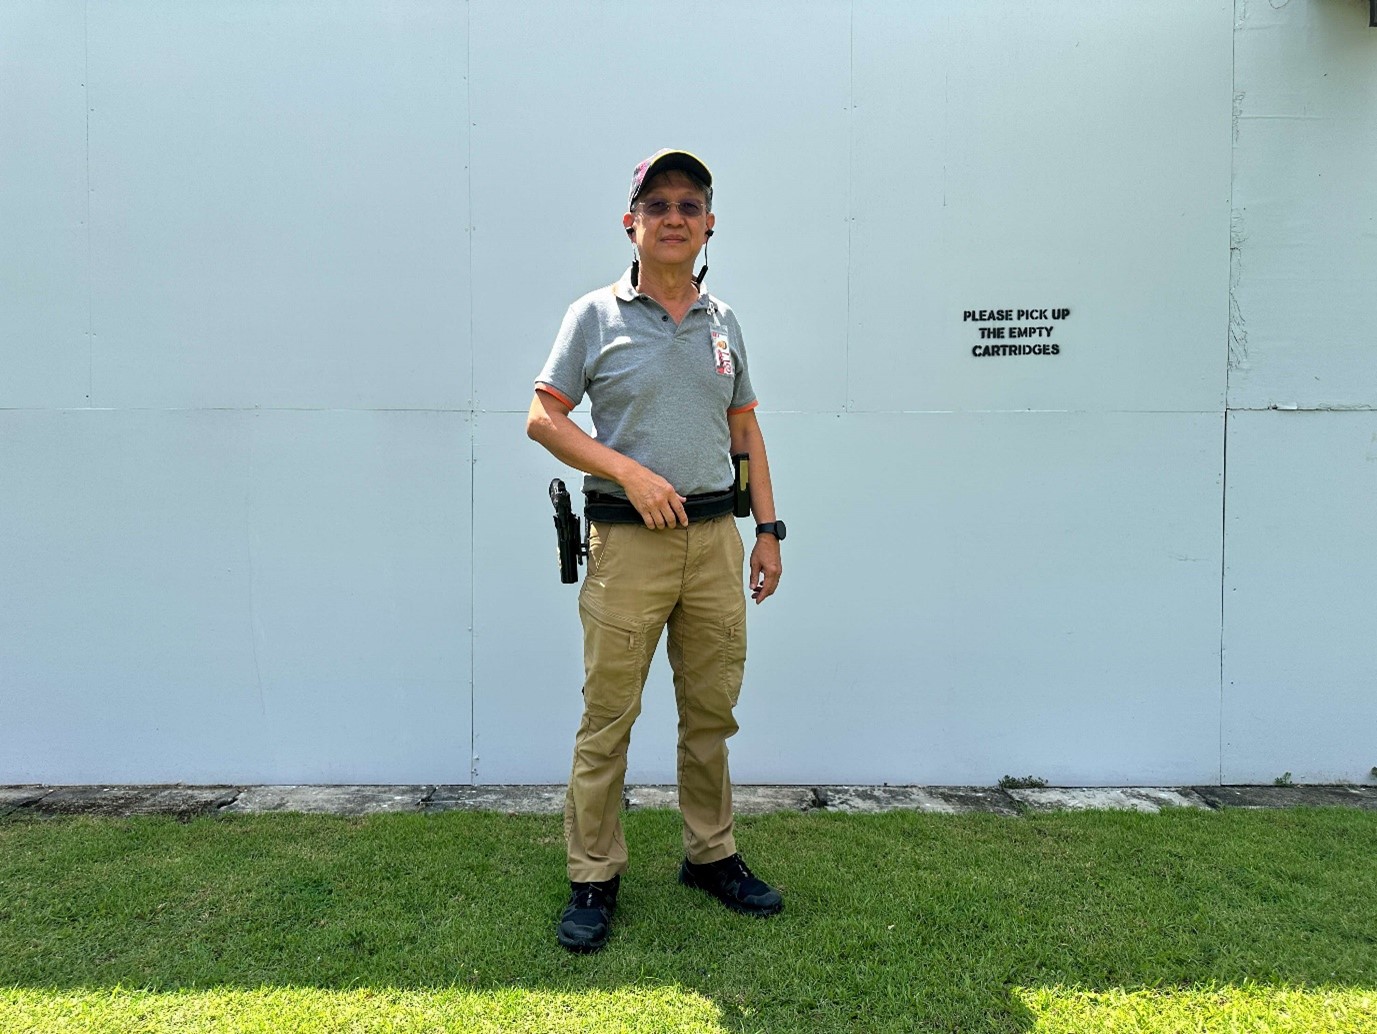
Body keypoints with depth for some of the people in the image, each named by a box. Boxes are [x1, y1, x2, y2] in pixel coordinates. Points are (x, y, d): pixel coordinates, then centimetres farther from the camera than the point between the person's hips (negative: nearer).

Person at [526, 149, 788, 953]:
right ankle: (594, 880, 17)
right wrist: (630, 472, -14)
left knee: (712, 711, 13)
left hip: (716, 536, 4)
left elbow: (746, 429, 17)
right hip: (629, 539, -4)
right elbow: (543, 418, -3)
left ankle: (712, 856, 30)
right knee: (608, 718, 1)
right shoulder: (596, 315, 1)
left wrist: (769, 530, 11)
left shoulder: (723, 321, 14)